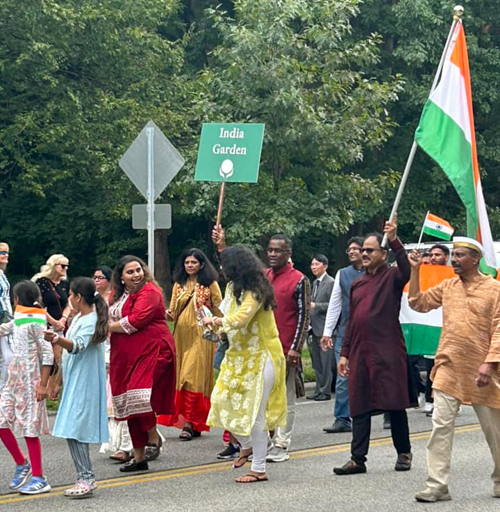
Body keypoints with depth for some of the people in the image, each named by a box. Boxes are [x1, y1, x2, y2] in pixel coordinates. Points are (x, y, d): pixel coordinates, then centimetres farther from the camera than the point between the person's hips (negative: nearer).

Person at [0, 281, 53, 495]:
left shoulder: (35, 322, -12)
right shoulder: (19, 320, 12)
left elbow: (47, 354, -16)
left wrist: (43, 384, -19)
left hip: (29, 381, -8)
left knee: (29, 428, -4)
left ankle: (38, 478, 3)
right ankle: (22, 464, 24)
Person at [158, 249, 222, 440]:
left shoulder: (210, 284, 2)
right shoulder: (178, 285, 14)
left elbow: (219, 312, 1)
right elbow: (174, 311, 12)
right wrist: (169, 314, -10)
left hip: (201, 337, -5)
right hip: (182, 336, 5)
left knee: (194, 378, -11)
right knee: (181, 378, 2)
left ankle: (190, 424, -11)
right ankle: (193, 424, 9)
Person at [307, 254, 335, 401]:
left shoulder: (331, 283, -9)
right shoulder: (315, 283, 18)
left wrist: (315, 305, -19)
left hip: (324, 328, -9)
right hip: (314, 328, 9)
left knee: (326, 362, -6)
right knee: (317, 363, 11)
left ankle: (325, 391, -3)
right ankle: (319, 390, 16)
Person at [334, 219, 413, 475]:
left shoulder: (392, 277, 0)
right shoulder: (357, 284, 16)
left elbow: (405, 270, -26)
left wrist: (394, 241, -36)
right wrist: (344, 353, 14)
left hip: (388, 353, -6)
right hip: (360, 353, 6)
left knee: (395, 404, 1)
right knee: (359, 407, 4)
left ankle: (404, 453, 15)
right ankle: (358, 459, 6)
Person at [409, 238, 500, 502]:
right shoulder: (447, 286, 8)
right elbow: (419, 303, 14)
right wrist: (415, 271, 6)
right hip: (449, 368, 3)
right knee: (441, 426, -4)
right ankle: (437, 485, -2)